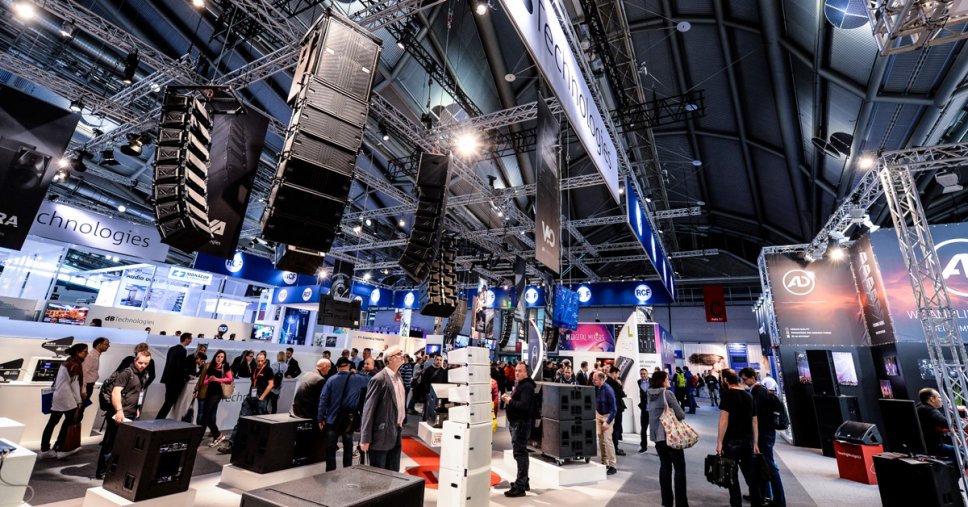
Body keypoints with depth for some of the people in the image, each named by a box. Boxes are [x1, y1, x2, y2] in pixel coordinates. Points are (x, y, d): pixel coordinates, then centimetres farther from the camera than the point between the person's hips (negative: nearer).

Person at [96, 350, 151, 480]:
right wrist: (119, 410, -32)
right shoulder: (126, 373, -12)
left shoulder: (142, 376, 13)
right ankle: (101, 472, 15)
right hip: (119, 415, -8)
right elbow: (116, 392, -22)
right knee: (110, 444, 3)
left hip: (130, 416, 8)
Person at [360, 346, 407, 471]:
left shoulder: (398, 377, 9)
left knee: (393, 473, 16)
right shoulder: (379, 379, -16)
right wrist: (365, 438, -16)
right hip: (382, 434, -7)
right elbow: (369, 409, -16)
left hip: (396, 433, 8)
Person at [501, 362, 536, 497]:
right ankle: (524, 481, 31)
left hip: (522, 423, -10)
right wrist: (508, 398, 2)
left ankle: (520, 487, -1)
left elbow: (524, 405, -27)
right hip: (515, 422, 10)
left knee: (519, 453, -7)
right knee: (520, 452, 19)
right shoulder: (518, 384, 15)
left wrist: (510, 401, -17)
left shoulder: (527, 386, -16)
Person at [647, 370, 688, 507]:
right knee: (679, 468, 5)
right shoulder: (667, 393, -14)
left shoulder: (649, 395, 6)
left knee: (665, 465, 14)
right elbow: (680, 415, -14)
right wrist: (681, 415, 7)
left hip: (657, 435, 6)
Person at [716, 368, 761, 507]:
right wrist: (755, 443, 18)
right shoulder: (748, 396, 10)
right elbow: (755, 421, 12)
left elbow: (724, 419, -17)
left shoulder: (727, 394, -11)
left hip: (732, 440, -6)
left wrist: (719, 441, -12)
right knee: (750, 474, 14)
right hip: (748, 440, 7)